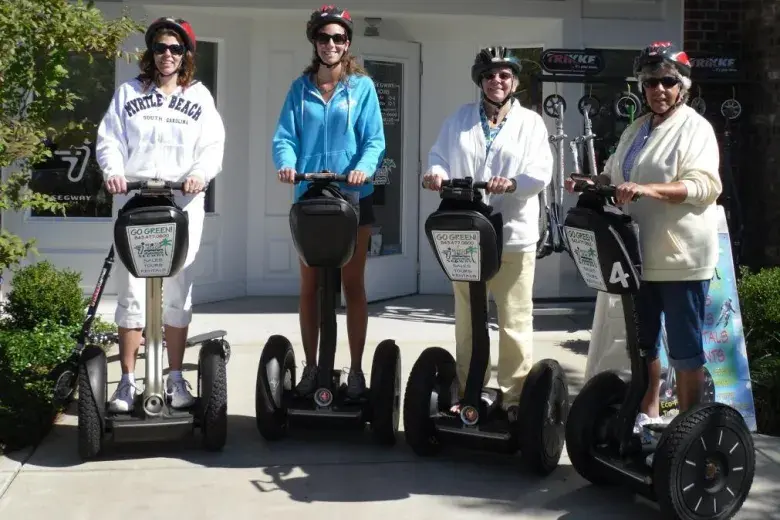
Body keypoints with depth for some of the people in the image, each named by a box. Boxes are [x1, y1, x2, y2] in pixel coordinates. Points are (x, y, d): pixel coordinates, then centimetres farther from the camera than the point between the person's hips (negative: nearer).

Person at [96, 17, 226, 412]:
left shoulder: (199, 96, 13)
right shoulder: (128, 93, 13)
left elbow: (212, 146, 4)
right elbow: (110, 140, 7)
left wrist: (200, 173, -16)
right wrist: (113, 170, -13)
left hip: (182, 202, 0)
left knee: (178, 292, 1)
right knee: (131, 291, -3)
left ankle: (176, 379, 9)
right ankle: (128, 380, 4)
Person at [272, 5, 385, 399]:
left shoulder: (362, 86, 0)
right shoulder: (300, 88, 7)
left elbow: (375, 140, -6)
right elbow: (285, 136, -1)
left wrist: (363, 168, -26)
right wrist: (286, 163, -22)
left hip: (353, 196, -2)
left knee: (352, 284, 5)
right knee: (309, 285, 7)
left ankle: (356, 369, 12)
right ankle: (311, 367, 17)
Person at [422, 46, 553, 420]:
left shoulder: (531, 122, 3)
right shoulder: (459, 119, 12)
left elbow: (542, 173, -7)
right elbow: (439, 156, 11)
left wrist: (512, 182, -26)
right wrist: (436, 173, -13)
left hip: (514, 236, -3)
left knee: (514, 322, -1)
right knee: (467, 318, 11)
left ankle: (515, 395, 8)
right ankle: (466, 390, 22)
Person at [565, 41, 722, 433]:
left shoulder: (695, 128, -7)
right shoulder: (637, 129, 16)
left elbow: (704, 186, -19)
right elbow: (614, 175, 23)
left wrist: (647, 189, -31)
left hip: (681, 255, -7)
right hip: (640, 253, 8)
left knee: (684, 345, 0)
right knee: (642, 338, 17)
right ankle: (648, 413, 31)